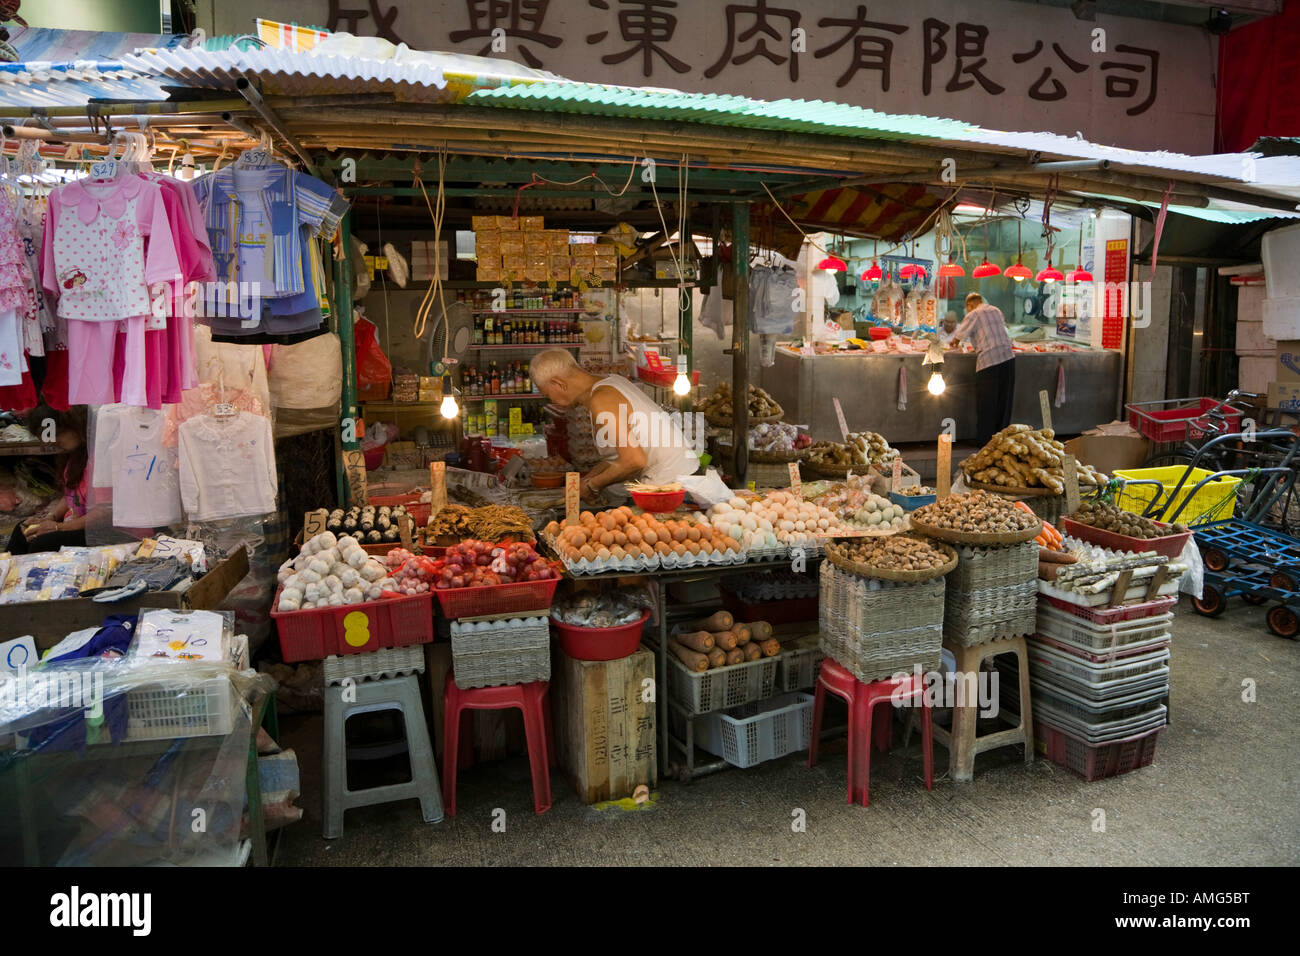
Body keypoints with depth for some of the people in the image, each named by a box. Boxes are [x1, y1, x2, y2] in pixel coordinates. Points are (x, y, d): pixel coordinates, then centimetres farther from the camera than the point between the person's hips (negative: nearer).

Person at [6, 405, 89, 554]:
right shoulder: (74, 452, 11)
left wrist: (59, 527, -16)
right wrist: (51, 517, 3)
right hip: (73, 522, 10)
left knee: (43, 543, -20)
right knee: (21, 532, 7)